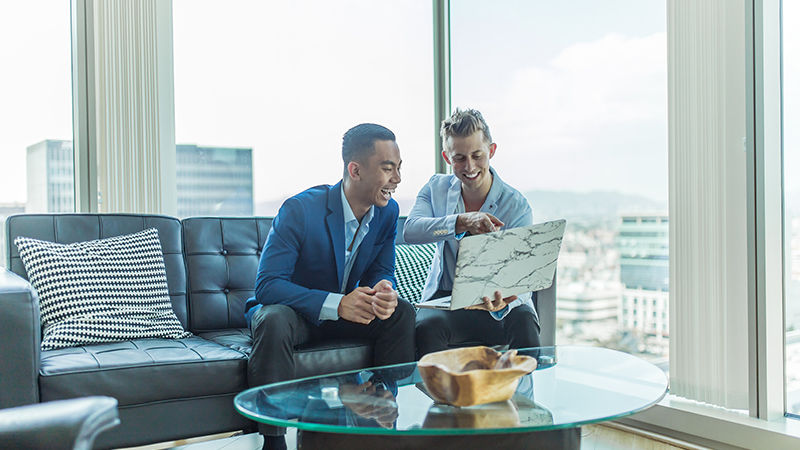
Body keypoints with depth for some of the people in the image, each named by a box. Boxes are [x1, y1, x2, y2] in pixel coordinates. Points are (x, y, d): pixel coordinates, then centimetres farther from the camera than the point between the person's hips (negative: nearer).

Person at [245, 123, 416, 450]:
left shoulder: (388, 211, -7)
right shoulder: (299, 209, -25)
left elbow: (381, 272, -1)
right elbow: (267, 285, -28)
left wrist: (385, 291, -28)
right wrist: (336, 303, -39)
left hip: (344, 311, 5)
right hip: (292, 310, -5)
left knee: (402, 313, -17)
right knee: (274, 321, -37)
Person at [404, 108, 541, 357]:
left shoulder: (516, 205, -8)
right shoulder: (436, 188, 2)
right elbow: (410, 231, -18)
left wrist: (502, 302, -40)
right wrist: (462, 222, -36)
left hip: (497, 300, -1)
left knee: (523, 324, -32)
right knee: (427, 327, -31)